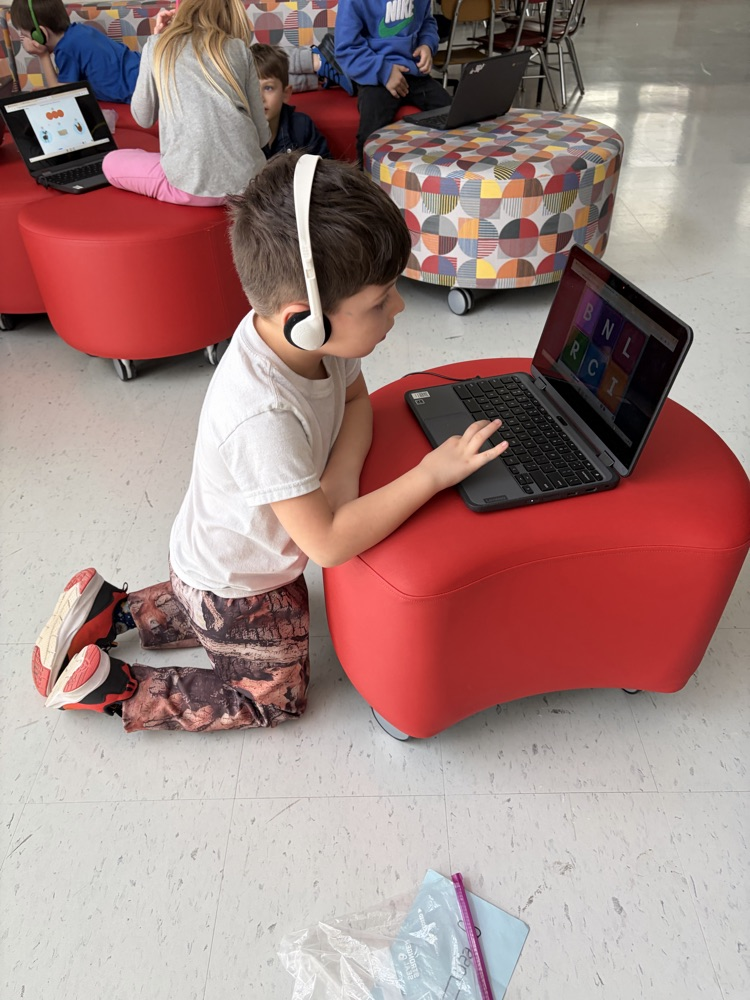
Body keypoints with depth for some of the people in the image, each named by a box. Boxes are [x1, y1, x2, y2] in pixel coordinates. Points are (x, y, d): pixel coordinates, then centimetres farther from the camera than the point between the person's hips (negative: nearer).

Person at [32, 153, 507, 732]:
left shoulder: (319, 338, -21)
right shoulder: (265, 418, -44)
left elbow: (356, 400, -2)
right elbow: (329, 543, -39)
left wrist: (342, 475, -22)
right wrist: (431, 474, -35)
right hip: (237, 590, -8)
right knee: (276, 698, 15)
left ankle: (110, 608, 38)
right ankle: (107, 685, 17)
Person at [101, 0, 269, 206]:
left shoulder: (158, 46, 9)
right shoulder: (239, 48, 12)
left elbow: (143, 117, 21)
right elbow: (262, 135, 12)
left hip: (194, 183, -4)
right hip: (249, 179, 4)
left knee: (111, 162, 23)